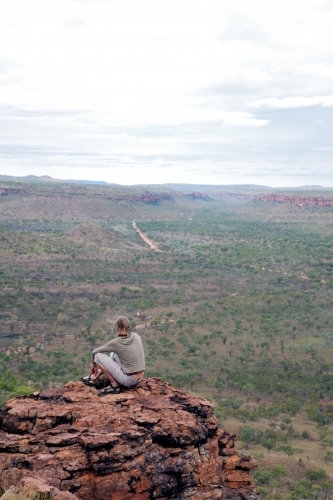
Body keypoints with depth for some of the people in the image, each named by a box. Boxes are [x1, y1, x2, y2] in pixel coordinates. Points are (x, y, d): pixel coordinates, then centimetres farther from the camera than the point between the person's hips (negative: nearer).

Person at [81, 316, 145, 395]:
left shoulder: (115, 343, -14)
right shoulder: (136, 336, -2)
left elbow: (94, 352, 2)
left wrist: (93, 364, 23)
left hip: (128, 380, -6)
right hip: (139, 378, 6)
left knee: (98, 356, -3)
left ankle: (114, 385, 4)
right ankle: (93, 377, 32)